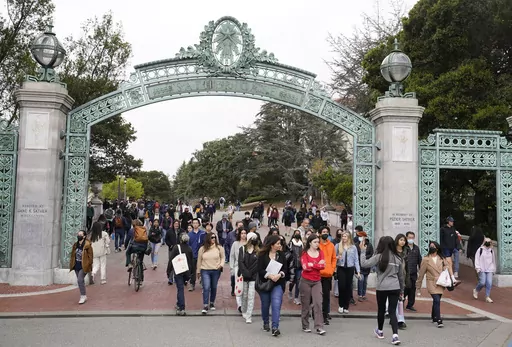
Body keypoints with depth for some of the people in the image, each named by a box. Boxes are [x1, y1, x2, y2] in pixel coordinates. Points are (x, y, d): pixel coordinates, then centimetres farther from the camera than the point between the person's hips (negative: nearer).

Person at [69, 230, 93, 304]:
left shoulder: (87, 245, -12)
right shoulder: (75, 245, 7)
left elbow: (90, 255, -9)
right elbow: (72, 255, 15)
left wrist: (89, 265, -10)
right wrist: (72, 265, 11)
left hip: (83, 266, -7)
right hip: (77, 265, 7)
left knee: (80, 280, -15)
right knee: (80, 281, 13)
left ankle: (83, 296, -4)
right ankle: (84, 296, 24)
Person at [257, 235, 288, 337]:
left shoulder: (281, 255, 3)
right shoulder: (262, 255, -5)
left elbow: (285, 269, 1)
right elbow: (260, 269, -10)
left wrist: (280, 274, -19)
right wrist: (270, 275, -23)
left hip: (278, 284, 1)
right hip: (264, 284, 0)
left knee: (276, 304, -14)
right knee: (265, 304, 13)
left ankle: (275, 327, -15)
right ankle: (266, 323, 36)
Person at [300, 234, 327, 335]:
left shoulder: (320, 253, 6)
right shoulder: (304, 253, -3)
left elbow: (323, 266, -6)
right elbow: (305, 267, -16)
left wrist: (311, 264, -13)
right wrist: (318, 264, -11)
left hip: (317, 281, 2)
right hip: (306, 281, -2)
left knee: (318, 303, -8)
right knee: (306, 304, 6)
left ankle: (319, 327, -7)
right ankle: (305, 326, 17)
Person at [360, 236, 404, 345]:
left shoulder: (379, 257, -8)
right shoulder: (398, 258, 8)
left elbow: (364, 264, -14)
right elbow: (401, 276, 16)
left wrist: (363, 251, -3)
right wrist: (402, 290, 25)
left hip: (382, 288, -3)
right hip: (395, 288, 3)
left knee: (381, 310, 16)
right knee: (392, 312, 4)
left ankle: (380, 331, 35)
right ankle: (395, 335, -10)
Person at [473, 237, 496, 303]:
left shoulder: (491, 251, 12)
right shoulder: (480, 250, -2)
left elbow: (493, 260, 21)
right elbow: (477, 259, -3)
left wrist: (494, 269, 18)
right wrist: (478, 268, -9)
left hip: (489, 270, 4)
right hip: (482, 270, -4)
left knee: (489, 283, -7)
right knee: (482, 282, -9)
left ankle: (487, 297, 0)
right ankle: (476, 290, 20)